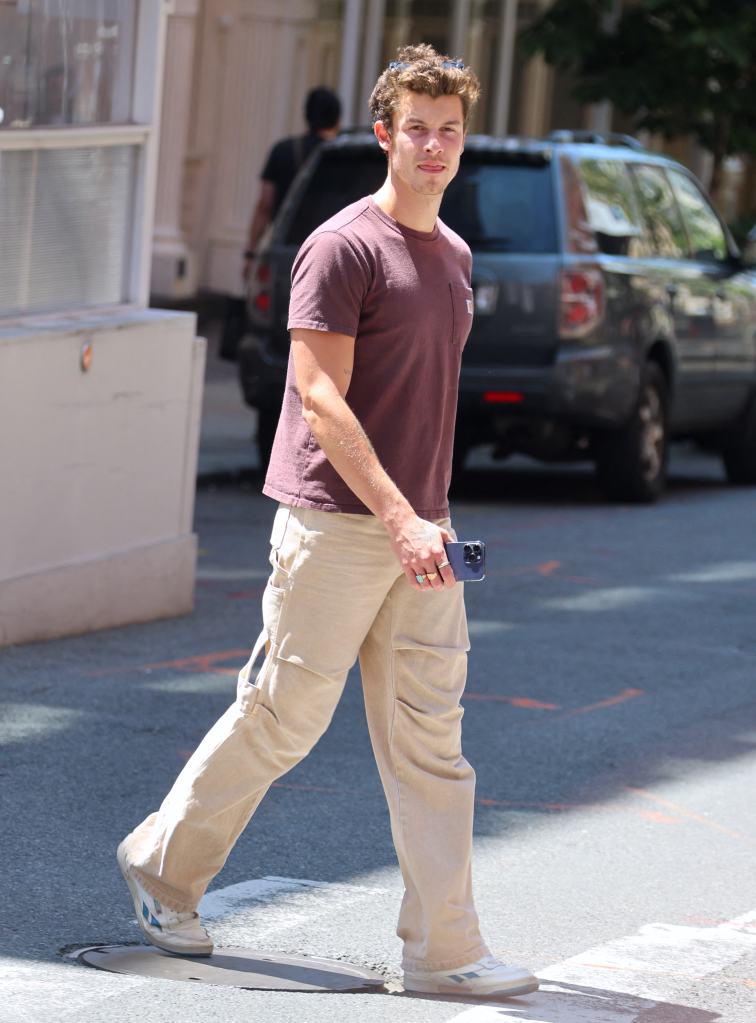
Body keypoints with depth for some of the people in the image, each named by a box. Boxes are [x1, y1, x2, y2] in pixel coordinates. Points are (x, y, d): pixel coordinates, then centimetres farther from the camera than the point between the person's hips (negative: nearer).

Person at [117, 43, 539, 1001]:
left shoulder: (453, 256, 14)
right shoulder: (343, 247, -10)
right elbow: (322, 399, -16)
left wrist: (433, 516, 17)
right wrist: (398, 517, -22)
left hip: (419, 534, 7)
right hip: (336, 523, -7)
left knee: (431, 737, 3)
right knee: (284, 716, 1)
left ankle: (442, 948, 4)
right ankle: (162, 865, 22)